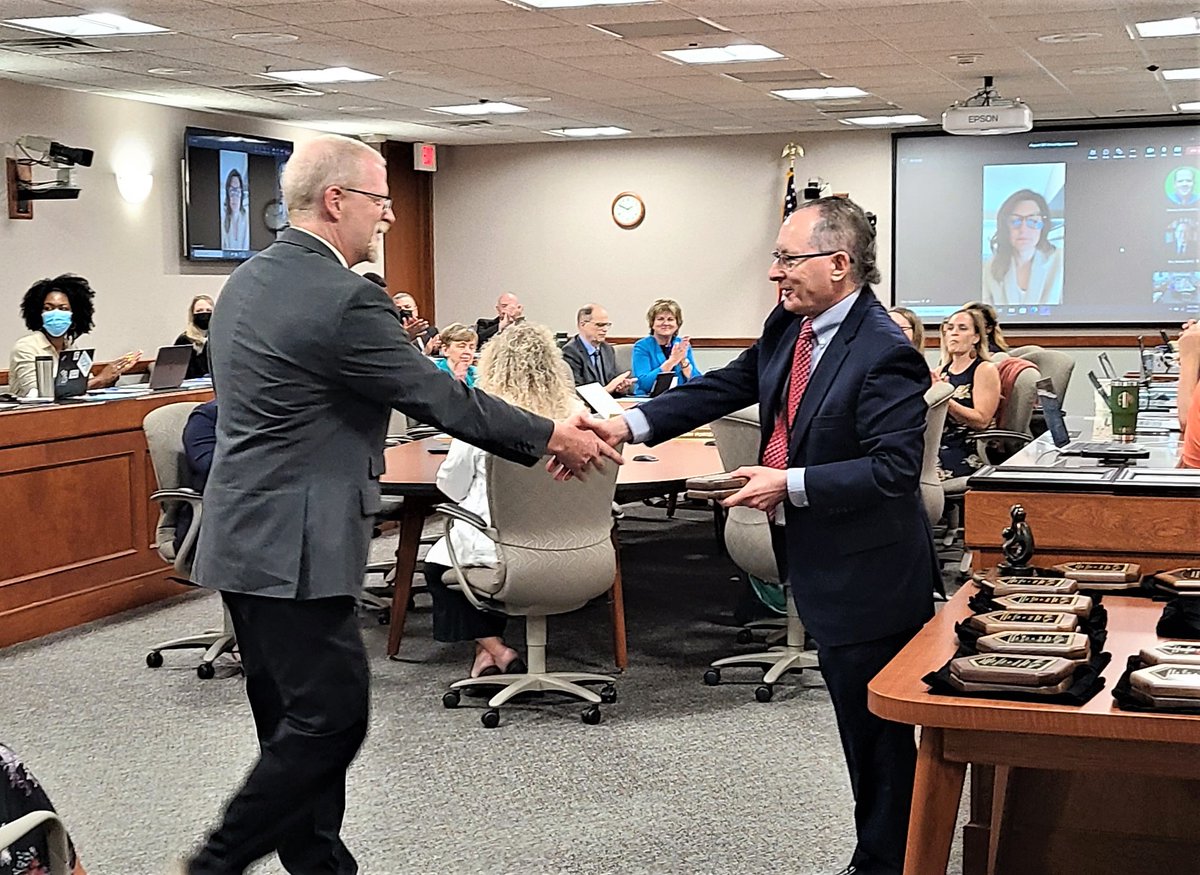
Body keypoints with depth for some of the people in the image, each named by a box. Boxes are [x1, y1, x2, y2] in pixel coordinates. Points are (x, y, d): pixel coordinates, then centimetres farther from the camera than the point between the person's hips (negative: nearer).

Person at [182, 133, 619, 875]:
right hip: (295, 548, -10)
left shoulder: (248, 282, 10)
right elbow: (441, 398, -13)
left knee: (296, 719, 14)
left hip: (248, 537, 10)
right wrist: (554, 438, -2)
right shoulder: (343, 300, -18)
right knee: (332, 718, -2)